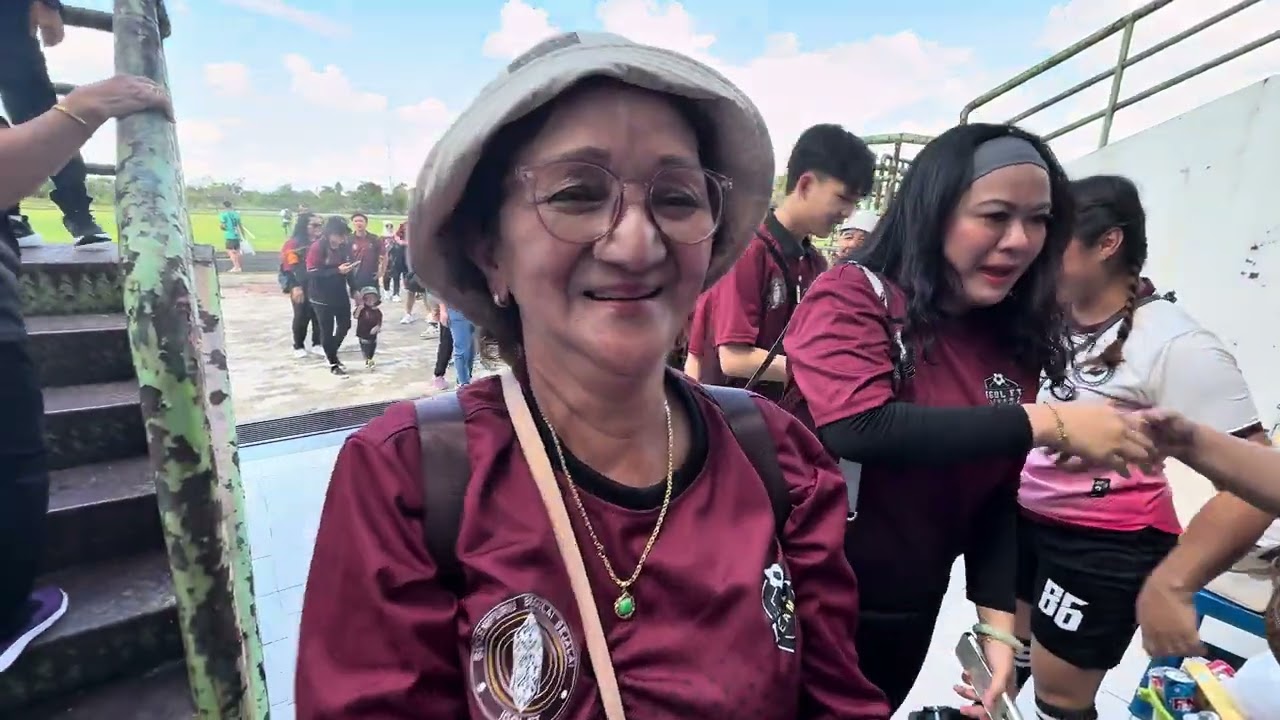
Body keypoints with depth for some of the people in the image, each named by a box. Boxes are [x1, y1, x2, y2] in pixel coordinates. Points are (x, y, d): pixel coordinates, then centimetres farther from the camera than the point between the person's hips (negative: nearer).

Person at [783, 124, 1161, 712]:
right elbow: (859, 429, -30)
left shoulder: (1013, 343, 2)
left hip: (911, 611, 6)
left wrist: (998, 620, -7)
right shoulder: (851, 296, -15)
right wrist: (1045, 423, -26)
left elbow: (996, 499, 3)